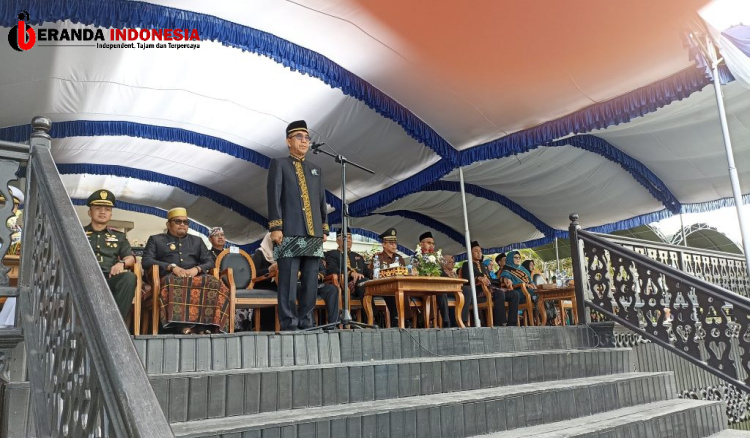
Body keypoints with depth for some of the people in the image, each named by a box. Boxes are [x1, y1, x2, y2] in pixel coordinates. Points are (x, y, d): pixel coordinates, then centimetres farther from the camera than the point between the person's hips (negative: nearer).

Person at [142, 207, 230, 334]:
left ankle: (205, 325, -43)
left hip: (196, 277, 2)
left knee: (215, 284, -34)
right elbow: (146, 261, 6)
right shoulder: (156, 239, 21)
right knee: (173, 284, -42)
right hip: (171, 278, -2)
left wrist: (197, 269, -6)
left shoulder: (197, 241, 28)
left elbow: (210, 262, 18)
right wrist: (172, 267, -10)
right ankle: (183, 326, -50)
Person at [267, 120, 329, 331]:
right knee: (288, 281, -6)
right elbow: (273, 197, -1)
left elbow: (322, 201, 18)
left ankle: (306, 321, 9)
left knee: (311, 281, 3)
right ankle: (289, 323, -2)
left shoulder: (316, 169, 23)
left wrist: (324, 229, 10)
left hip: (313, 233, 5)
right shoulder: (279, 164, 9)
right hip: (290, 232, -4)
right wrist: (275, 227, -11)